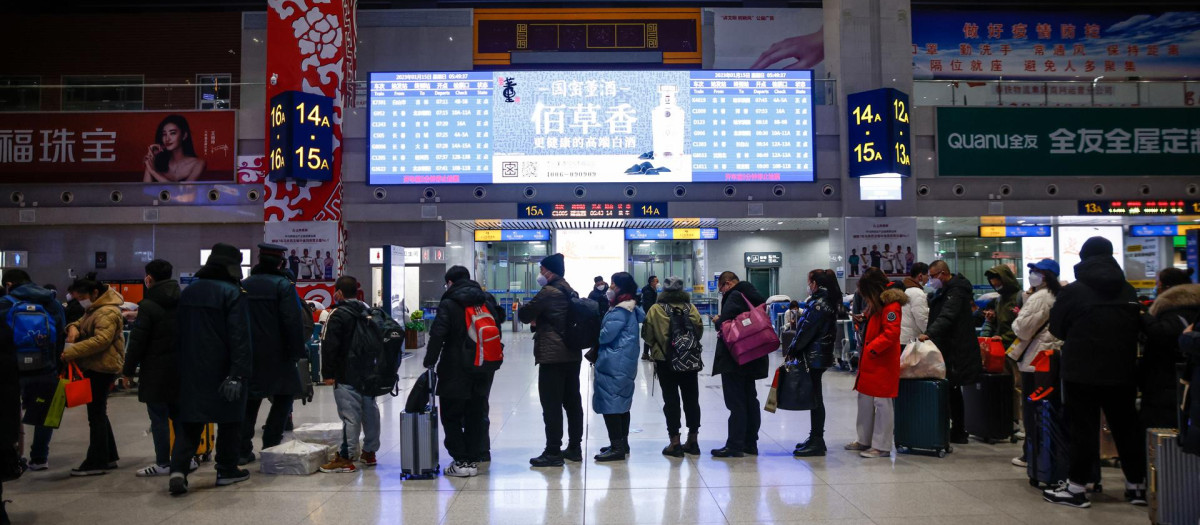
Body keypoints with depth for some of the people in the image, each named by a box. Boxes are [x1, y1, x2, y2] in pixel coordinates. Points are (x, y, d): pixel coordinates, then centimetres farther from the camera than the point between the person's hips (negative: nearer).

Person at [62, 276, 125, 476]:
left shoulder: (108, 312, -18)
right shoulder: (93, 310, 17)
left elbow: (101, 340, -27)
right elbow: (81, 324, 21)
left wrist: (70, 352, -26)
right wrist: (73, 328, -3)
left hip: (102, 368, -11)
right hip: (93, 368, 11)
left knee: (96, 415, -4)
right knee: (98, 413, 17)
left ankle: (97, 462, 3)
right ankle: (109, 456, 26)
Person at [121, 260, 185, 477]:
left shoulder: (148, 306, -13)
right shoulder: (182, 302, 7)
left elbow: (137, 341, -12)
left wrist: (128, 370, -3)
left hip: (156, 371, -7)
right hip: (179, 369, 7)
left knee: (159, 417, 1)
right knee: (179, 414, 14)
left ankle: (163, 463, 6)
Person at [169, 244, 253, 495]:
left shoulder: (188, 292, 9)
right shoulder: (233, 293, -12)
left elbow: (180, 331, 15)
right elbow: (240, 337, -19)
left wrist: (184, 365, 19)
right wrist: (239, 373, -20)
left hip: (190, 370, 5)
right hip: (221, 370, -5)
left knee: (189, 420, 9)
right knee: (229, 419, 9)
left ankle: (178, 470, -7)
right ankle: (227, 471, 16)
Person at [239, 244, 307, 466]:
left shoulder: (243, 285, 9)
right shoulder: (283, 285, -8)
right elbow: (293, 322, -14)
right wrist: (298, 350, -8)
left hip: (248, 354, 5)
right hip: (276, 355, -5)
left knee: (250, 400, 11)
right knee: (284, 396, 9)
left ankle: (243, 450, 9)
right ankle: (270, 445, 4)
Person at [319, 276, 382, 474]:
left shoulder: (338, 315, -11)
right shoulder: (368, 311, 13)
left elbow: (329, 346, -16)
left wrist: (328, 373, -12)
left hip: (346, 376, -7)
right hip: (369, 373, 8)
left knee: (350, 414, -7)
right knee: (370, 411, 12)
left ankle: (346, 458, -4)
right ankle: (369, 452, 22)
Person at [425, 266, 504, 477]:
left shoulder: (448, 304, -8)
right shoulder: (487, 300, 10)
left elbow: (437, 335, -16)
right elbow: (497, 329, 13)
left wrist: (430, 361, -9)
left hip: (456, 369, -5)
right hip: (483, 369, 6)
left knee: (451, 416, 5)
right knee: (475, 416, 13)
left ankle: (462, 461, 1)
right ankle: (474, 459, 16)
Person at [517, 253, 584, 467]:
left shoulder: (548, 292, -12)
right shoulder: (571, 292, 14)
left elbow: (524, 315, -6)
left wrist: (520, 309, 15)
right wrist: (538, 320, 19)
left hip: (552, 356, -9)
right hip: (572, 354, 9)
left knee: (551, 405, -5)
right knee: (572, 401, 12)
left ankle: (553, 453, -2)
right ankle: (574, 448, 19)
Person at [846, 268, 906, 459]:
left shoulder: (891, 305, -15)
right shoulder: (877, 304, 15)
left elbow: (892, 332, -24)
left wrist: (873, 348, -22)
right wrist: (864, 319, 10)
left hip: (883, 364, -10)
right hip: (870, 362, 10)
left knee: (882, 404, -2)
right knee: (865, 401, 16)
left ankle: (882, 446, 5)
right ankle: (864, 440, 27)